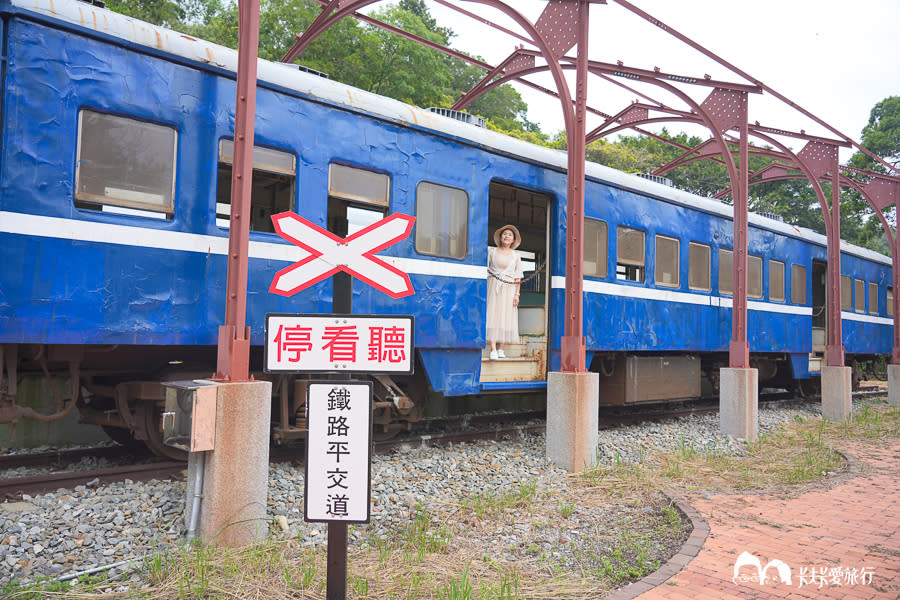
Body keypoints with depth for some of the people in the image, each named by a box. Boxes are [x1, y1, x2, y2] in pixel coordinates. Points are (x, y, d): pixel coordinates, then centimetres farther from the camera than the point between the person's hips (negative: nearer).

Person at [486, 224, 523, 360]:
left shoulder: (516, 256, 11)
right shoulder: (492, 251, 9)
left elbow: (518, 277, 7)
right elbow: (485, 269, 7)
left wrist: (517, 294, -1)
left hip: (508, 288, 1)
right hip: (493, 286, -1)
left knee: (506, 316, -3)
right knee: (492, 314, -10)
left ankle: (500, 348, 1)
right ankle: (493, 349, -15)